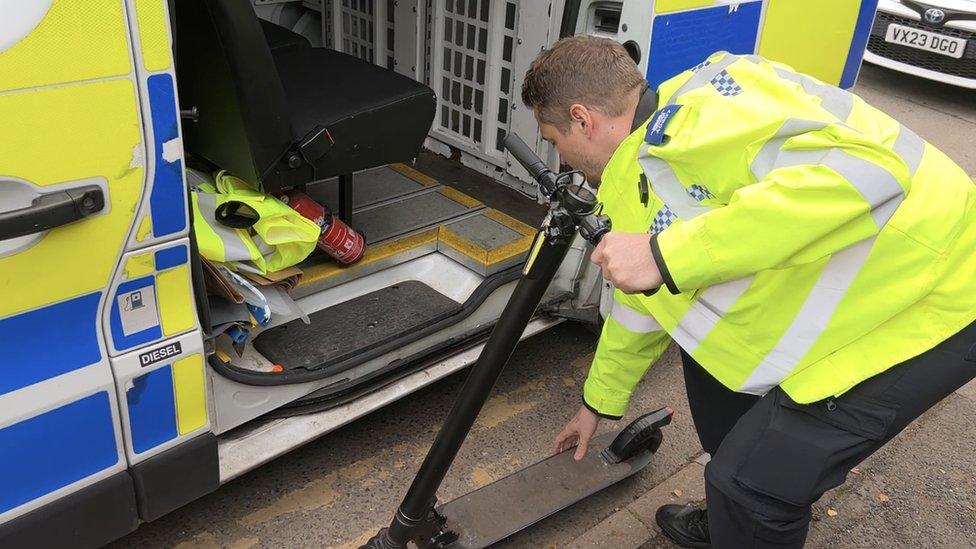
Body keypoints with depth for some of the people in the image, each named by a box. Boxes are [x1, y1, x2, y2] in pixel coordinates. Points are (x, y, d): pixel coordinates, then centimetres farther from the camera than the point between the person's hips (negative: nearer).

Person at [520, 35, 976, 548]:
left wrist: (667, 256, -34)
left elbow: (863, 168, -35)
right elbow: (639, 306, 22)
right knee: (711, 352, 20)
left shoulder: (697, 109, -22)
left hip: (934, 298, -10)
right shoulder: (633, 186, 9)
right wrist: (598, 403, 35)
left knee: (752, 480, -9)